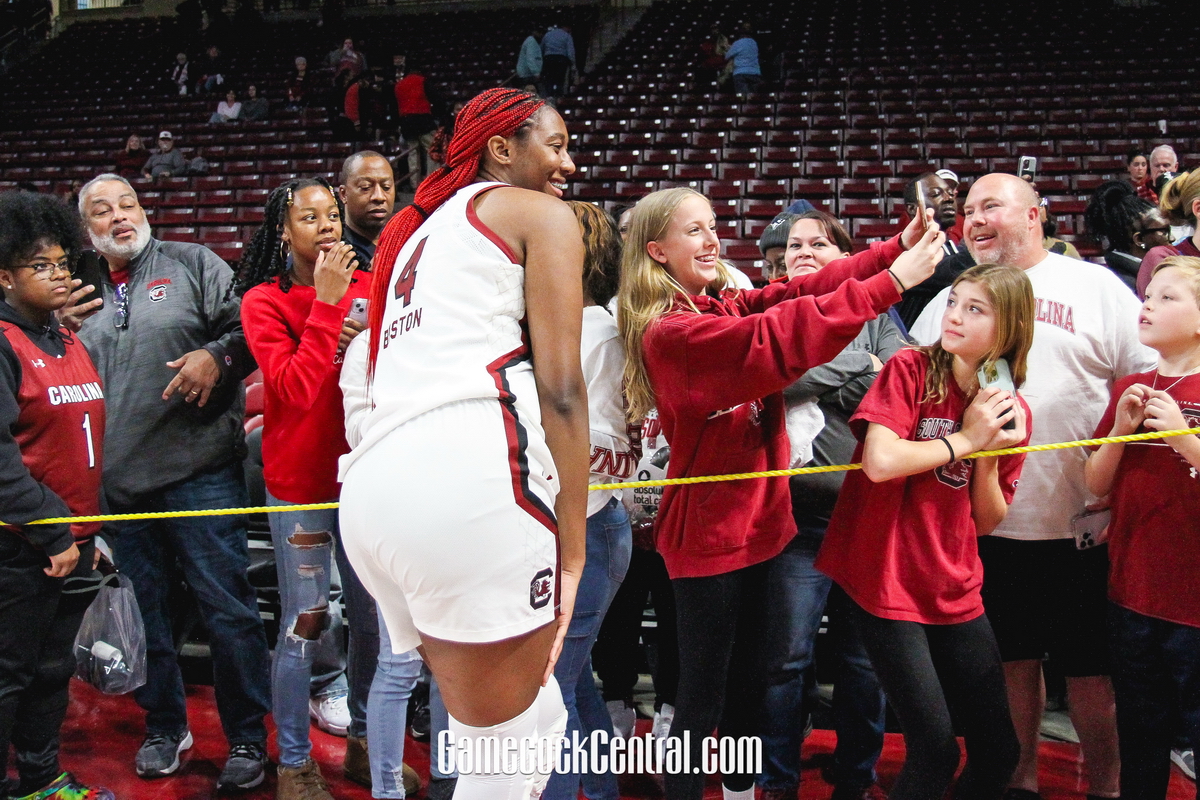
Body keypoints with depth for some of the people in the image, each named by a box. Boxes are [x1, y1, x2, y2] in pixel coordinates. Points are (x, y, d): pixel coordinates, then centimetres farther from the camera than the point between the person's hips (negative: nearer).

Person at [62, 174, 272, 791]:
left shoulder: (192, 265, 4)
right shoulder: (81, 296, 17)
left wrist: (216, 356, -19)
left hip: (199, 471, -5)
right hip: (118, 485, 5)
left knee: (227, 609, -1)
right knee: (142, 613, 15)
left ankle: (247, 739, 13)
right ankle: (164, 727, 33)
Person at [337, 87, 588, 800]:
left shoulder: (419, 230, 32)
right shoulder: (541, 213, 9)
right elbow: (560, 387, -2)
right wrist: (572, 552, -1)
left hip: (372, 486, 8)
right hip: (470, 468, -8)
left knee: (536, 717, 19)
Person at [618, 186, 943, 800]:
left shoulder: (729, 306, 5)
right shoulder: (669, 332, -20)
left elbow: (800, 293, -6)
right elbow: (777, 338, -29)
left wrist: (894, 249, -16)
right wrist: (892, 281, -27)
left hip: (755, 523, 8)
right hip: (708, 536, -8)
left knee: (746, 684, 22)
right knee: (702, 700, 4)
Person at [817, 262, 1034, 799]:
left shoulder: (1011, 412, 5)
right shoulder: (911, 369, -8)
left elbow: (987, 522, 7)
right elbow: (881, 461, -23)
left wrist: (989, 449, -9)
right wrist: (965, 437, -12)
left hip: (956, 593, 6)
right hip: (888, 586, -5)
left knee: (999, 752, 10)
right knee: (935, 754, -6)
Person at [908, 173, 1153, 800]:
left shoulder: (1096, 287, 1)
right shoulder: (950, 300, 10)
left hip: (1080, 523, -2)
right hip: (986, 521, 3)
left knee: (1091, 667, 7)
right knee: (1013, 657, 14)